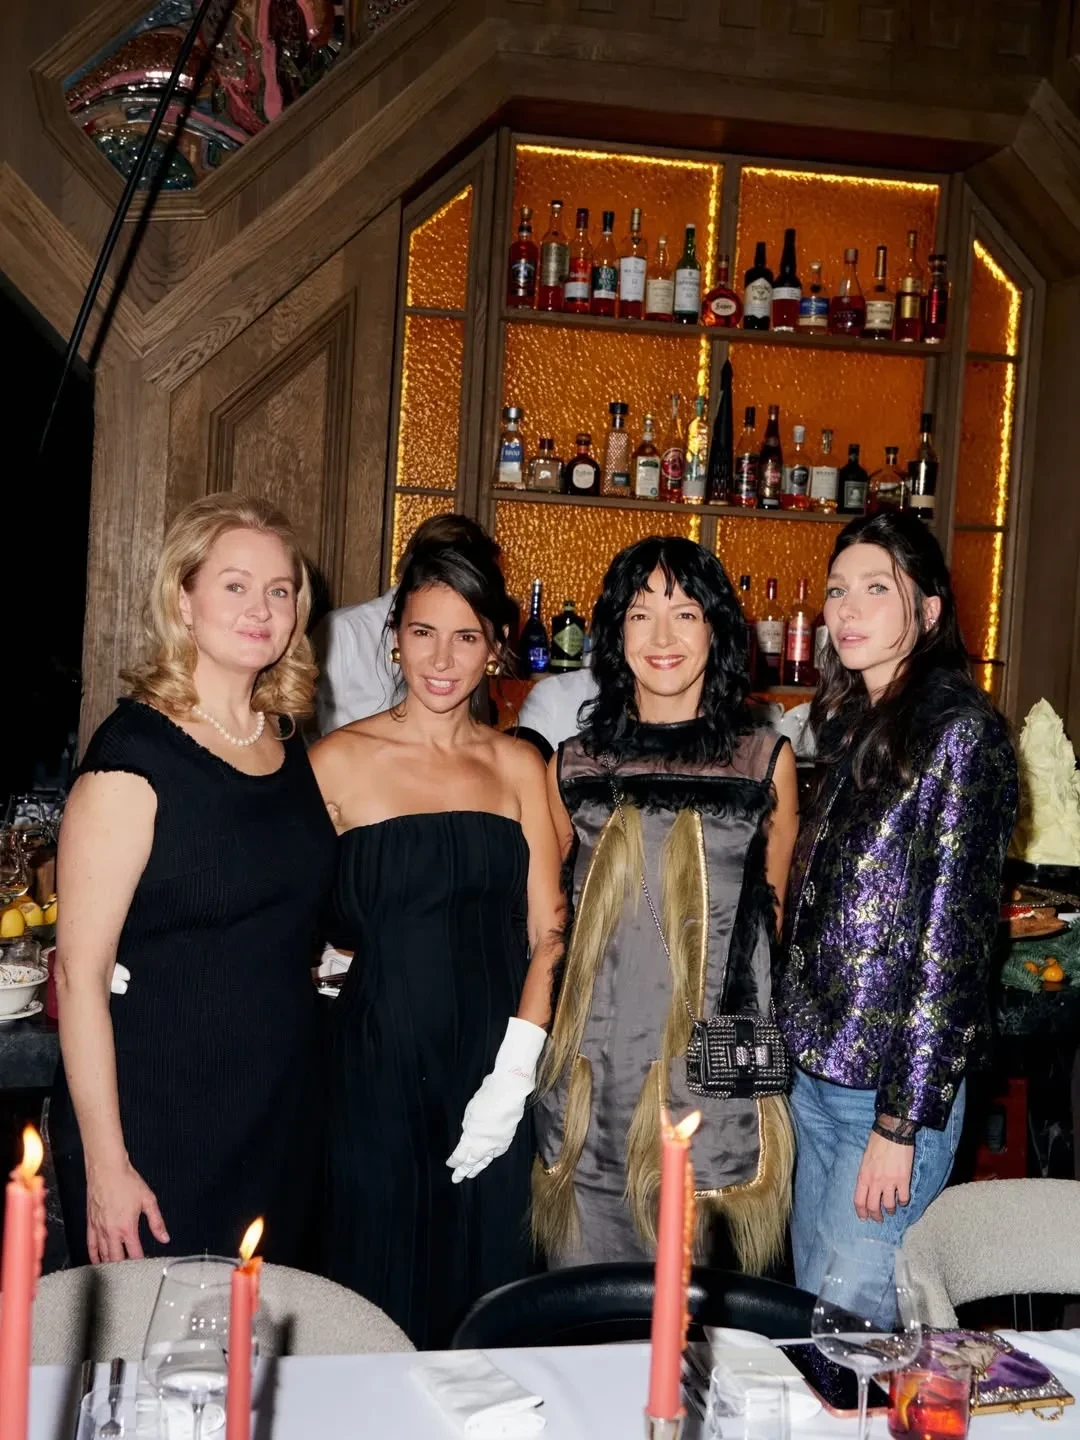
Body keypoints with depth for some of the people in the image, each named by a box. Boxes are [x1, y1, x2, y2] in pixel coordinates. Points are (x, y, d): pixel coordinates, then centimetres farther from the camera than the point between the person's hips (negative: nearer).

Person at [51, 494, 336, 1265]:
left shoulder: (286, 742, 6)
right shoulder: (133, 754, -15)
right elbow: (80, 970, -16)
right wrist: (105, 1165, -17)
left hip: (279, 1118, 6)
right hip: (155, 1132, -6)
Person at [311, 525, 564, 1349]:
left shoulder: (517, 766, 8)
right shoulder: (340, 762, 0)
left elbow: (548, 927, 4)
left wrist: (517, 1060, -6)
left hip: (495, 1069, 2)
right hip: (378, 1065, -2)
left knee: (483, 1296, 9)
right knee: (379, 1305, 6)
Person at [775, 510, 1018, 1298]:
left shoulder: (961, 735, -14)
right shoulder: (854, 727, 9)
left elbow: (952, 939, -17)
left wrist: (901, 1122, -17)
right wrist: (799, 1052, 10)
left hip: (897, 1086, -7)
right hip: (816, 1073, 7)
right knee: (810, 1304, 16)